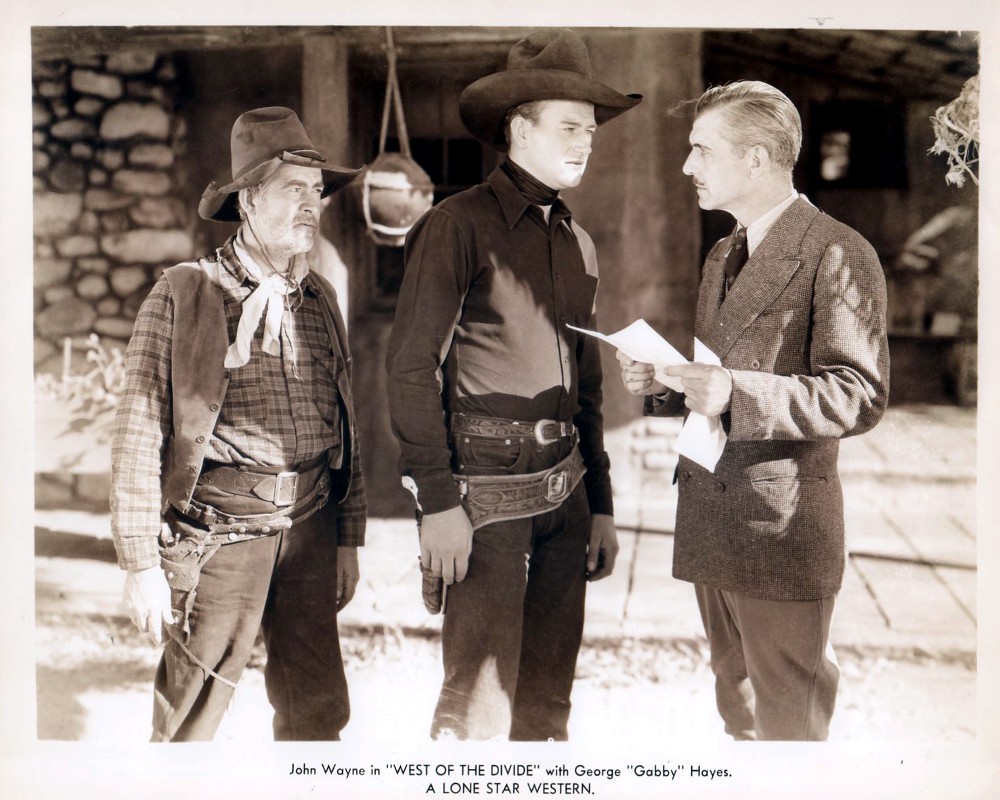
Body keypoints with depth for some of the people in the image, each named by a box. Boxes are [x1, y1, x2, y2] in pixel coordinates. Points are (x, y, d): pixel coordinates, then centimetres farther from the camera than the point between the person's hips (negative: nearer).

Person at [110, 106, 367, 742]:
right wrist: (142, 564, -10)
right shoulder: (184, 295, -6)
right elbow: (139, 434, -8)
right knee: (191, 718, 4)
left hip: (310, 527, 5)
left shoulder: (319, 299, 11)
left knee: (319, 711, 11)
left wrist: (349, 538, 13)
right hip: (221, 530, -5)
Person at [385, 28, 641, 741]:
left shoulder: (578, 243, 15)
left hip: (564, 490, 7)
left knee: (549, 697, 12)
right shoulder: (458, 226, -6)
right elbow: (412, 367, -11)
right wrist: (438, 501, -16)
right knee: (480, 699, -2)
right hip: (486, 491, -6)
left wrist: (600, 502, 17)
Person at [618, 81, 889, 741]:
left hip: (782, 531, -8)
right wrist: (660, 383, 3)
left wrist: (735, 393, -27)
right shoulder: (723, 256, 17)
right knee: (738, 710, 20)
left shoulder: (837, 254, -12)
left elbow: (860, 396, -18)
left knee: (788, 724, 2)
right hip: (711, 525, 8)